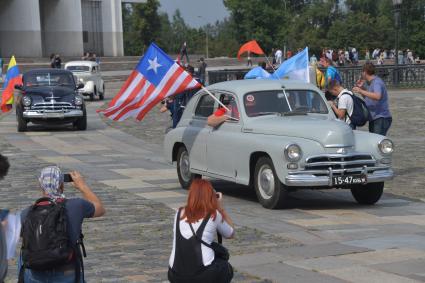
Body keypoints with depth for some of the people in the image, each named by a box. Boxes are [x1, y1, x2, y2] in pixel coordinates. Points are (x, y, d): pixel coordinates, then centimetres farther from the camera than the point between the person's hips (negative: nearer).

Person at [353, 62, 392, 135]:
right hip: (373, 118, 10)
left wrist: (361, 91, -30)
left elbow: (377, 96, -33)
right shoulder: (371, 83, 16)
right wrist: (362, 87, 13)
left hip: (381, 119, -10)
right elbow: (368, 98, 29)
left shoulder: (377, 82, -14)